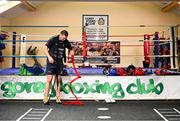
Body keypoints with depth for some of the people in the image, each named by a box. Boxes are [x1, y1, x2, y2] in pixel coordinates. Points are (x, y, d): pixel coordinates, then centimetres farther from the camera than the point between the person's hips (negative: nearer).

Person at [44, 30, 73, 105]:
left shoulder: (66, 42, 3)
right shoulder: (53, 40, -9)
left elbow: (71, 49, 18)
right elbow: (45, 49, -6)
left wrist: (71, 53, -3)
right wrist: (49, 57, -19)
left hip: (59, 62, 4)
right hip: (51, 62, -4)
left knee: (58, 80, 8)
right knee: (49, 80, -6)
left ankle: (58, 98, 14)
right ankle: (46, 98, 0)